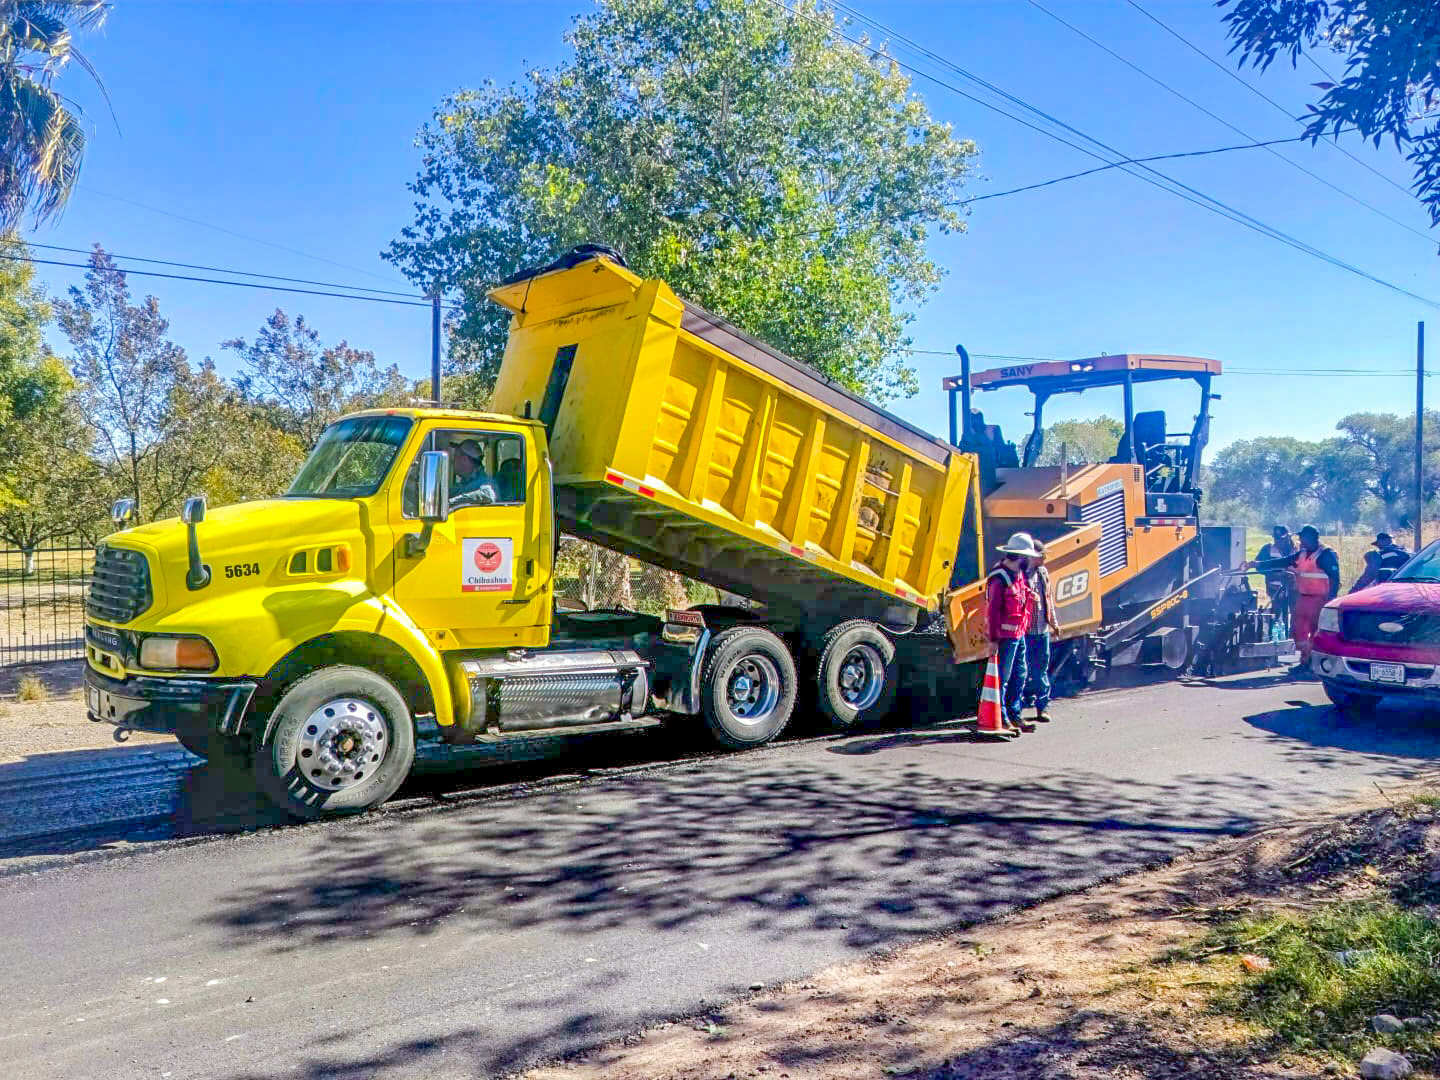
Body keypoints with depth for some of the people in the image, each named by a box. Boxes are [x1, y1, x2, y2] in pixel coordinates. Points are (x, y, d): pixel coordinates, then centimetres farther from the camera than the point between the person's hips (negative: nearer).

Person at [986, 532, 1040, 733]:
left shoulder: (1019, 575, 12)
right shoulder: (999, 579, -17)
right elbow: (993, 611, -19)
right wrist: (993, 640, -19)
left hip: (1019, 634, 10)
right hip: (1005, 636, -10)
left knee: (1019, 676, 15)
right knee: (1002, 677, -2)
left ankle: (1014, 715, 25)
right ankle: (1001, 719, 4)